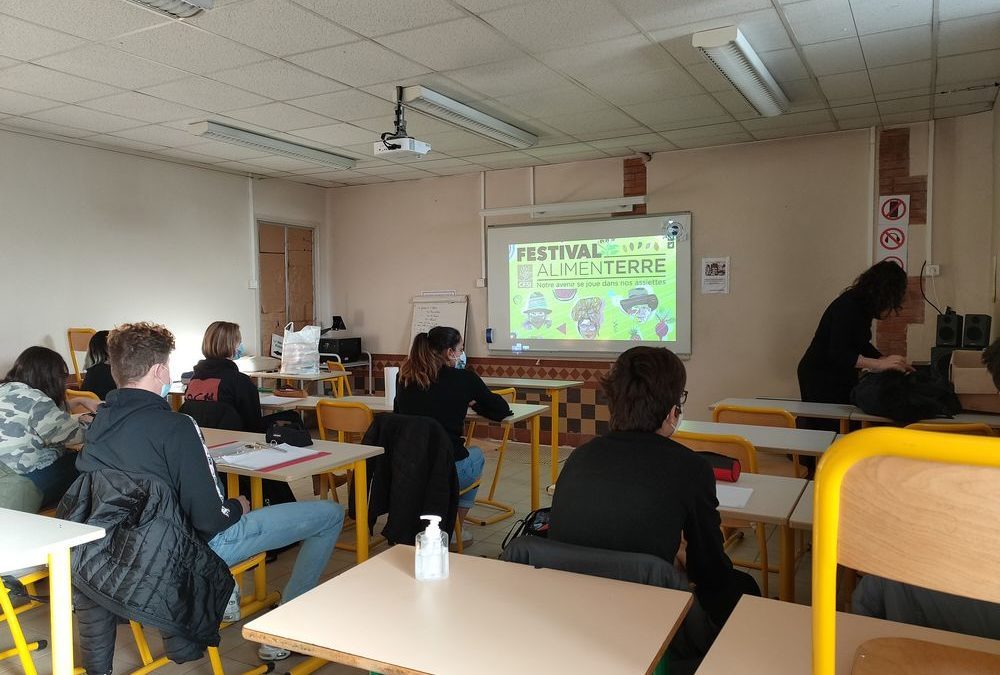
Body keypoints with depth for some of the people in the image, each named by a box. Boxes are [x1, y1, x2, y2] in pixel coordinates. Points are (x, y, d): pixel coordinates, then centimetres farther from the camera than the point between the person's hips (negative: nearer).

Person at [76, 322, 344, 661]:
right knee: (331, 513, -2)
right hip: (197, 546, -8)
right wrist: (238, 507, -2)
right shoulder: (175, 427, -26)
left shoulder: (97, 423, -3)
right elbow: (209, 519, -26)